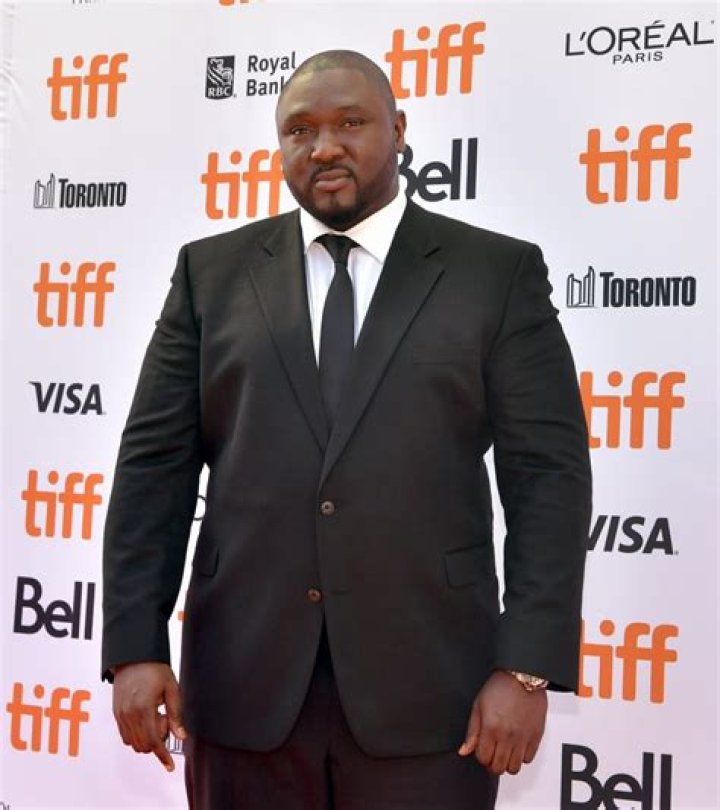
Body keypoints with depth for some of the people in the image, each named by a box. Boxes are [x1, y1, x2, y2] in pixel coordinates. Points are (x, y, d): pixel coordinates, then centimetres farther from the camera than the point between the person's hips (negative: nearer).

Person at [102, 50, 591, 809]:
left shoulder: (499, 273, 2)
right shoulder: (212, 271, 8)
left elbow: (547, 474, -2)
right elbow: (154, 464, 4)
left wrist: (527, 666, -10)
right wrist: (135, 646, -4)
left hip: (426, 683, -1)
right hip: (243, 679, 2)